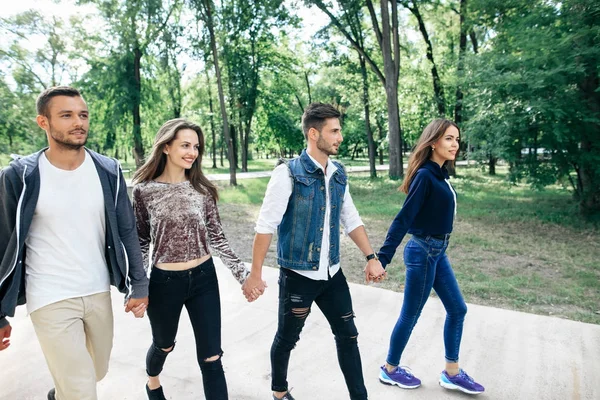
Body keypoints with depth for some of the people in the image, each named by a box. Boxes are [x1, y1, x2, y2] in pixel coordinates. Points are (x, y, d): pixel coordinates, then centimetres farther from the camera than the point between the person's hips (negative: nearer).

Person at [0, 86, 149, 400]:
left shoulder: (108, 171, -3)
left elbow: (126, 231, 1)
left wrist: (138, 284, -3)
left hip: (99, 293, 4)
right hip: (50, 300, -4)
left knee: (97, 372, 22)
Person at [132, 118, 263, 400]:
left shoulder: (202, 189, -3)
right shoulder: (144, 190, -8)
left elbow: (216, 237, -1)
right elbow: (141, 241, 0)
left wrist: (243, 274, -8)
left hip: (204, 278, 1)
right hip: (164, 282, 0)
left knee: (211, 358, 2)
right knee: (164, 344, 25)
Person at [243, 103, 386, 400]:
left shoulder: (338, 173, 3)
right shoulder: (288, 173, -16)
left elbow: (351, 219, 11)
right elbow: (266, 225, -16)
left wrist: (371, 257, 5)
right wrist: (255, 274, -16)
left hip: (332, 274, 5)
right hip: (298, 276, -5)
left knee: (347, 335, 12)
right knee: (287, 339, 14)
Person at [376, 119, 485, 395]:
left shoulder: (439, 173, 7)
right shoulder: (425, 175, -19)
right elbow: (403, 218, -23)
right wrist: (382, 257, -25)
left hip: (438, 251, 9)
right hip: (423, 252, -9)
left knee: (457, 310, 15)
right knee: (410, 315, 6)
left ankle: (451, 373, 30)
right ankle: (390, 370, 26)